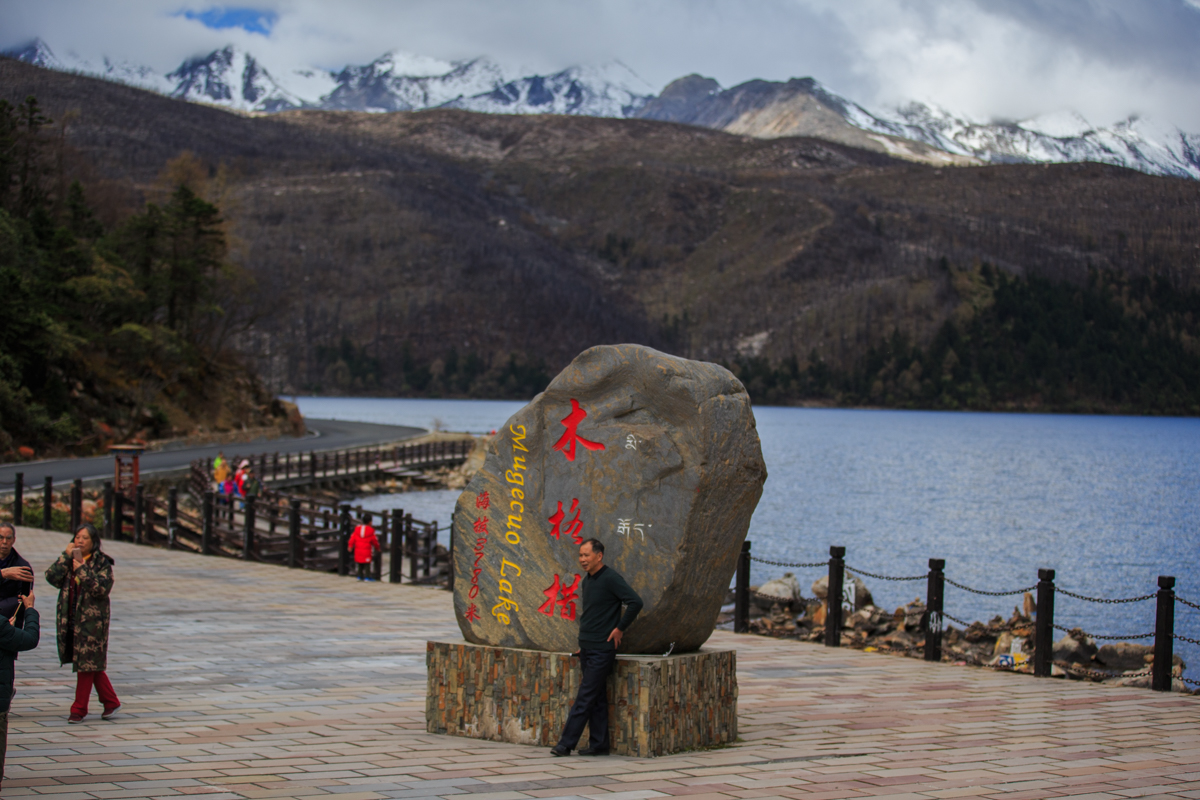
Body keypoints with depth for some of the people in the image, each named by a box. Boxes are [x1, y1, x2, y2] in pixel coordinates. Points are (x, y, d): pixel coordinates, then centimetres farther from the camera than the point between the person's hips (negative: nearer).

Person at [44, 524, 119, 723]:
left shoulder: (102, 562, -5)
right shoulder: (68, 560, 10)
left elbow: (103, 588, -19)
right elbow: (52, 577, -5)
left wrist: (82, 569, -21)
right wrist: (66, 556, -11)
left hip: (92, 621, -5)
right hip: (70, 620, 6)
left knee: (87, 664, -3)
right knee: (91, 664, 11)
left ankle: (79, 709, 5)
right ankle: (111, 701, 24)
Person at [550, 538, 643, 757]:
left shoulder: (610, 579, -13)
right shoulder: (587, 581, 14)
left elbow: (635, 602, -21)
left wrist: (620, 628, -14)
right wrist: (583, 644, 18)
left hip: (602, 649, -9)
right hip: (587, 647, 9)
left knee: (586, 697, -7)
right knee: (597, 698, 10)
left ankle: (566, 743, -8)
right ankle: (598, 744, 13)